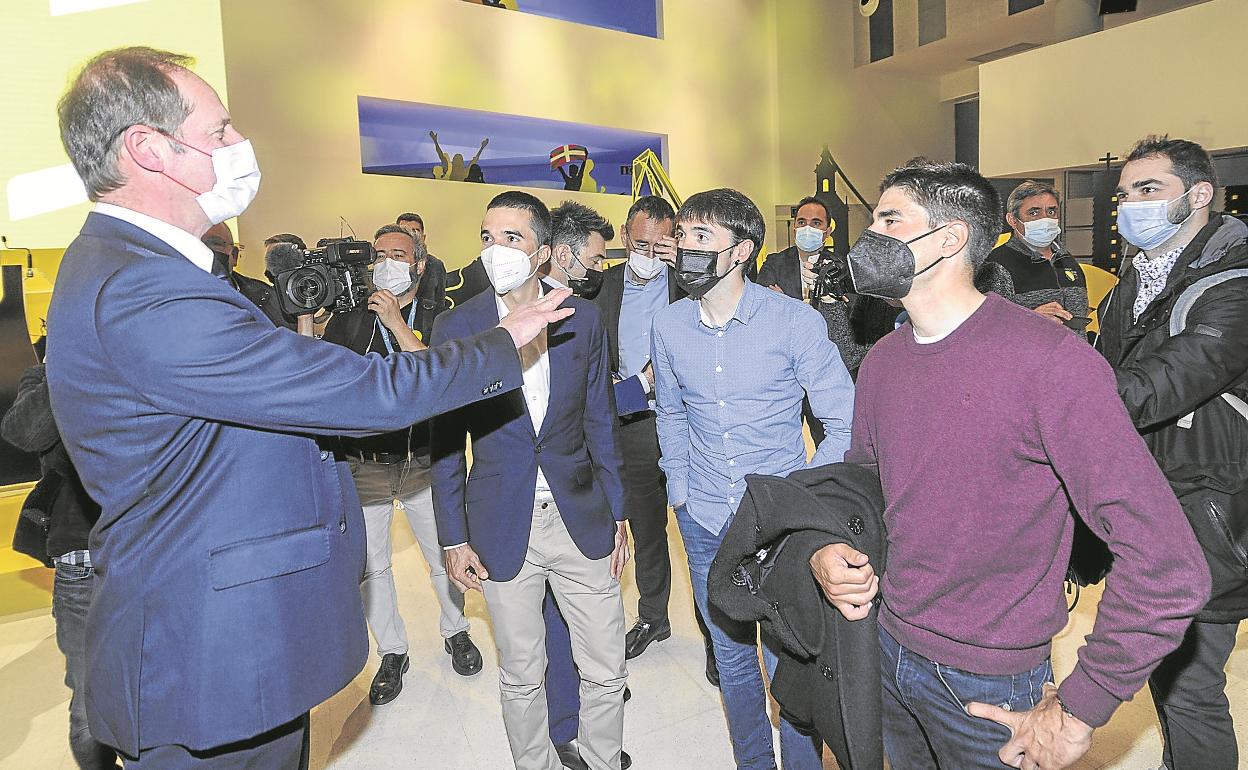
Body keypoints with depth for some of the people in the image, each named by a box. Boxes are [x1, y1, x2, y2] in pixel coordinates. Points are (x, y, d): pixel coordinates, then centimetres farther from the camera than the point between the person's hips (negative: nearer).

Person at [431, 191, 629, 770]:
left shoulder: (583, 319, -1)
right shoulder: (456, 327, -4)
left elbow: (600, 423, 5)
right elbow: (446, 441, 0)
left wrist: (617, 515, 5)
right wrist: (453, 538, -1)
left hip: (581, 520, 1)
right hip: (503, 529, -1)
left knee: (606, 671, 11)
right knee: (521, 677, 15)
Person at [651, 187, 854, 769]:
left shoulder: (795, 321, -14)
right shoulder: (669, 324, -1)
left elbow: (846, 422, -8)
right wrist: (679, 488, 6)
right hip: (704, 524, 4)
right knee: (732, 658, 19)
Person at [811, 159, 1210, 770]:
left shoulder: (1050, 360, -22)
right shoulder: (881, 361, -1)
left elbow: (1168, 565, -24)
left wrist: (1077, 714, -18)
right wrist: (825, 550, -7)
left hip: (989, 688, -5)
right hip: (887, 646, 6)